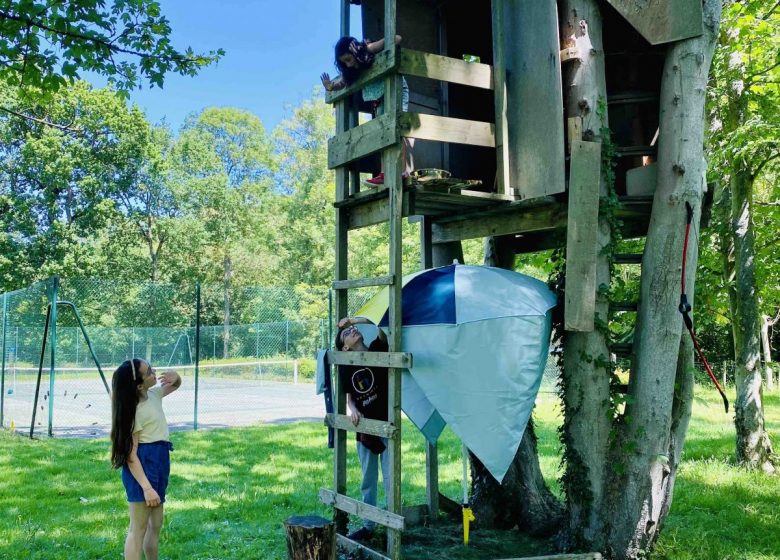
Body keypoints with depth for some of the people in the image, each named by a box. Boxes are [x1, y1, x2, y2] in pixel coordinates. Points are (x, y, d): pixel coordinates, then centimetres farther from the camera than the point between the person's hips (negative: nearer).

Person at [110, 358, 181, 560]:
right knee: (138, 529, -5)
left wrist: (176, 377, 1)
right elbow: (131, 454, -19)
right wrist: (146, 487, -25)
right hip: (143, 468, -9)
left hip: (158, 465, 9)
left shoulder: (154, 395, 5)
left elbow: (175, 385, 27)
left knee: (155, 525, 17)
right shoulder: (136, 412, -19)